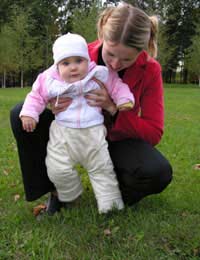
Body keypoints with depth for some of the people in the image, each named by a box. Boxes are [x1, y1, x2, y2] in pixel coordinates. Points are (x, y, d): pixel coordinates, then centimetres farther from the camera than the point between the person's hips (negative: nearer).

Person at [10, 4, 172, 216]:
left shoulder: (150, 70, -18)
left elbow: (154, 133, -18)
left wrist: (112, 108, -33)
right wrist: (54, 105, -29)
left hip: (118, 139, -1)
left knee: (159, 173, -33)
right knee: (22, 115, -19)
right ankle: (57, 187, -5)